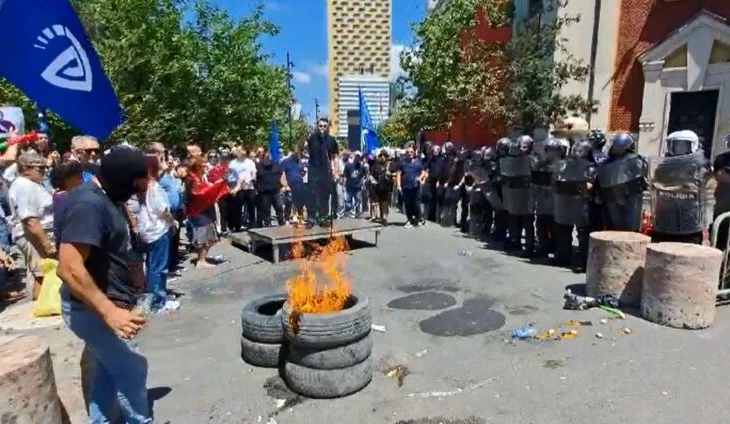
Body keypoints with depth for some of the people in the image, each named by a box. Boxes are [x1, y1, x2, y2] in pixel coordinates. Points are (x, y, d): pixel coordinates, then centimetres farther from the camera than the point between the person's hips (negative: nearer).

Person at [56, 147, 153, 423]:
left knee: (109, 371, 20)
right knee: (132, 371, 4)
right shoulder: (89, 204, -26)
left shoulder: (107, 198, 6)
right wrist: (110, 312, -33)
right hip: (93, 309, -10)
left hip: (105, 303, 10)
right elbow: (69, 268, -32)